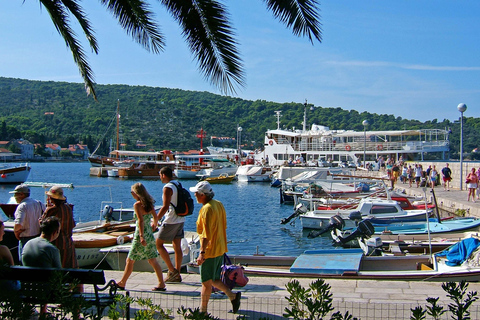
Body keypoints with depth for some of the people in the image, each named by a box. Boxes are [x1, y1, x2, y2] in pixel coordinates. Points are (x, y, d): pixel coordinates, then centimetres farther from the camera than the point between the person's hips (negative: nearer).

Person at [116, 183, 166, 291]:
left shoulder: (137, 205, -13)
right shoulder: (149, 203, 6)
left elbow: (141, 220, -22)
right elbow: (155, 216, 13)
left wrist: (141, 236, -26)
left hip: (140, 236, -7)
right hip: (150, 235, 7)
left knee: (130, 261, 7)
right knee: (153, 261, 9)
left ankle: (122, 283, 19)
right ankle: (161, 284, 6)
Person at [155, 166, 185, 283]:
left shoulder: (168, 188, -15)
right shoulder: (178, 185, 12)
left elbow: (165, 207, -22)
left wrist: (156, 219, -16)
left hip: (171, 221, -9)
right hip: (180, 220, 9)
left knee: (158, 243, 2)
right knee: (177, 247, 10)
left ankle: (172, 270, -4)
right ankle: (177, 275, 13)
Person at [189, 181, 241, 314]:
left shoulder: (206, 209, -20)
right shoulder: (218, 204, 8)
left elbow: (206, 234, -24)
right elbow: (223, 227, 16)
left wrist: (202, 253, -23)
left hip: (210, 250, -9)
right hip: (220, 249, 9)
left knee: (206, 282, 2)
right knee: (213, 279, 19)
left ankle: (202, 311, 12)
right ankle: (233, 296, 16)